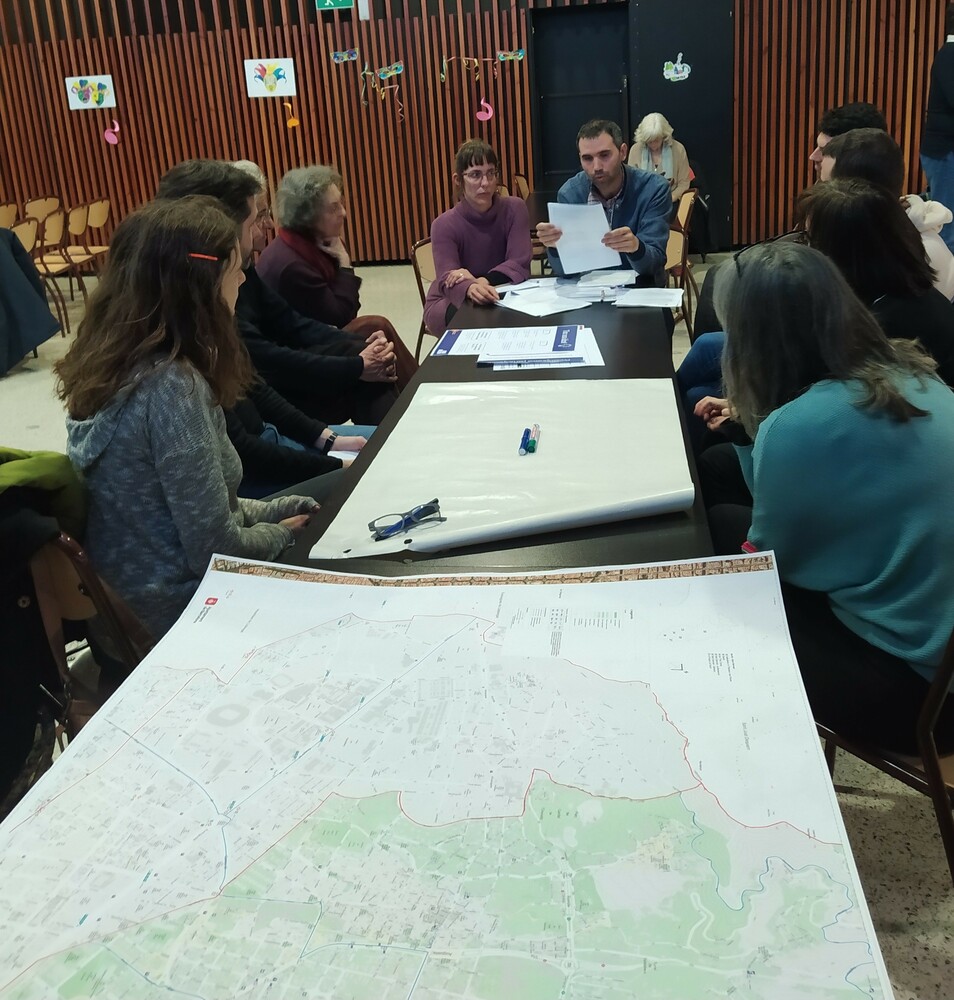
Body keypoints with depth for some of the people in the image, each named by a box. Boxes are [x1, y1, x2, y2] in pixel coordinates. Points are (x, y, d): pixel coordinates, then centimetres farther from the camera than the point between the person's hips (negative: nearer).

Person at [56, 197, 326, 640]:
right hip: (180, 611, -8)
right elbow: (215, 549, -25)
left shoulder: (115, 365, -1)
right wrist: (280, 533, -5)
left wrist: (275, 510, 6)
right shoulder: (171, 388, -28)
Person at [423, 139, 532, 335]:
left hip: (501, 296, 2)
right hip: (448, 303, -2)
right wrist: (471, 289, -54)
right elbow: (448, 280, -29)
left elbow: (519, 263, -18)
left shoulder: (514, 209, -9)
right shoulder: (444, 224, -15)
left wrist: (484, 281, -37)